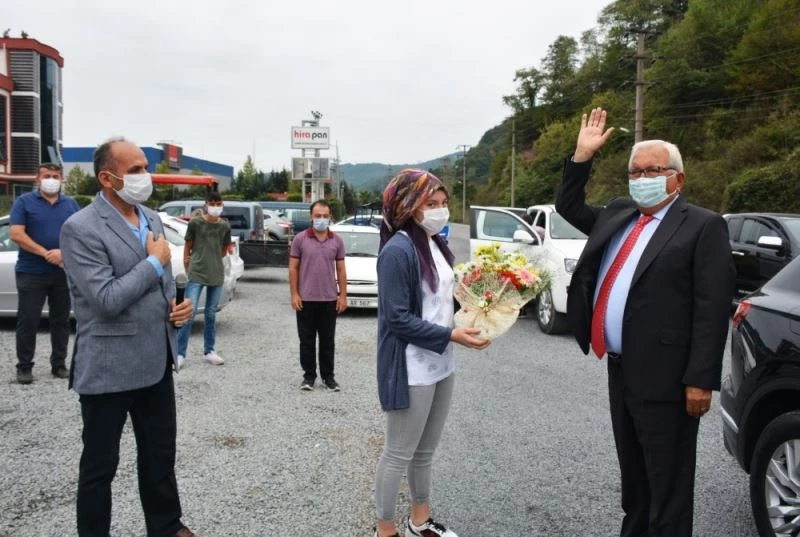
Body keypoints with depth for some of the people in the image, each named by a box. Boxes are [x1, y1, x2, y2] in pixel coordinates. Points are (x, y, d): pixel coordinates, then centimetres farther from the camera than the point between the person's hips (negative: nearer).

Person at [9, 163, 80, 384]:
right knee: (28, 321, 1)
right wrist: (45, 253, -16)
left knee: (61, 320, 8)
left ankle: (59, 364, 18)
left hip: (64, 272, 3)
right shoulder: (24, 201, 1)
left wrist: (64, 253, -14)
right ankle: (24, 367, 11)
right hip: (31, 272, -3)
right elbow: (16, 234, -9)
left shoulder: (71, 204, 10)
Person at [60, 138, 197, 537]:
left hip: (156, 361, 7)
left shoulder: (151, 218, 8)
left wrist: (176, 308, -1)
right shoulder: (81, 229, -16)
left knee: (160, 455, 20)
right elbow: (107, 300, -24)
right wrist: (155, 261, -15)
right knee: (100, 465, 11)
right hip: (109, 368, -7)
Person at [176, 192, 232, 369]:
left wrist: (211, 259, 9)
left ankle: (209, 351, 21)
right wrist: (187, 267, 4)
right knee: (189, 313, -8)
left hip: (216, 275, 4)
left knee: (211, 314, 12)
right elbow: (187, 246, 2)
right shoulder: (195, 223, -5)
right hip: (196, 274, -3)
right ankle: (180, 354, -2)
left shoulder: (225, 226, 4)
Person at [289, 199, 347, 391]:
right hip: (306, 299, -1)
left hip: (329, 299, 1)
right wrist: (294, 294, -7)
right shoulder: (300, 239, -1)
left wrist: (343, 295, 1)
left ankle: (328, 376, 19)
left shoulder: (337, 241, 4)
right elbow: (293, 268, 0)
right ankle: (309, 375, 18)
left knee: (328, 340, 9)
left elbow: (341, 270, 6)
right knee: (307, 340, 7)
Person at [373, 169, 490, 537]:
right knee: (399, 454, 8)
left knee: (425, 451, 21)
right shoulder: (398, 251, -19)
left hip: (440, 365, 8)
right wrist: (451, 336, -21)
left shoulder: (436, 244, 7)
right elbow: (398, 318, -21)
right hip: (411, 371, -8)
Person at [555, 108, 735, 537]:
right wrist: (581, 158, 12)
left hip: (664, 378, -7)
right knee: (633, 477, 22)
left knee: (667, 486, 5)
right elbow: (568, 208, 26)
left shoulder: (702, 226, -9)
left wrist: (700, 380, -19)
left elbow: (713, 307, -15)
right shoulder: (618, 215, 12)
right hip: (620, 371, 8)